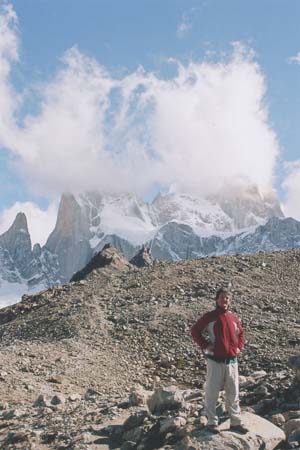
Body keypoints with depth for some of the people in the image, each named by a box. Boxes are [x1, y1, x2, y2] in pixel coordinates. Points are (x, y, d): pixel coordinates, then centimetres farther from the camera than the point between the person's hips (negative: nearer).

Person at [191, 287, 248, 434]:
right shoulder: (209, 316, -5)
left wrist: (239, 347, 10)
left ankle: (236, 422, 22)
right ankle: (212, 422, 14)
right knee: (212, 392, 2)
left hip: (232, 360, 4)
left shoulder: (234, 317, 8)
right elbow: (195, 330, -1)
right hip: (215, 360, -4)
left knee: (233, 393, 10)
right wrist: (205, 345, -8)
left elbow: (241, 333, 24)